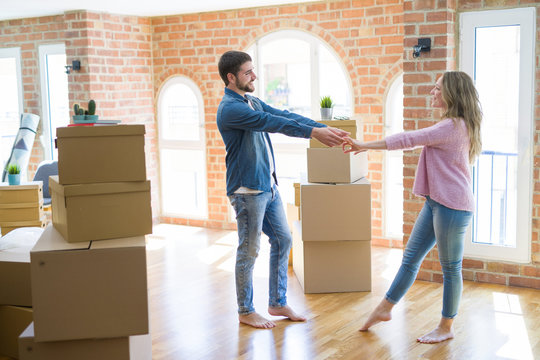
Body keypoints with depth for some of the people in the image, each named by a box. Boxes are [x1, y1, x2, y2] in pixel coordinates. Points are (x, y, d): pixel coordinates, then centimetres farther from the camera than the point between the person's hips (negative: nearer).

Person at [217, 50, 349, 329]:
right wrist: (313, 133, -33)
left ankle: (278, 303, 24)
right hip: (247, 190, -9)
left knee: (283, 239, 12)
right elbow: (272, 123, -27)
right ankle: (245, 311, 17)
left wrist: (326, 129, -4)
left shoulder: (253, 103, 13)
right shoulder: (230, 108, -17)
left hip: (268, 186, 9)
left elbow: (286, 115, 6)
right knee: (249, 250, 1)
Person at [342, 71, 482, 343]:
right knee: (410, 257, 14)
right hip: (435, 203, 10)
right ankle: (384, 310, 25)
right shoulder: (452, 125, 15)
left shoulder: (453, 127, -18)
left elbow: (408, 139, -21)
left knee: (450, 268, 4)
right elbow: (415, 141, 18)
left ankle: (446, 328, 18)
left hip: (452, 207, -10)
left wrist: (364, 146, -17)